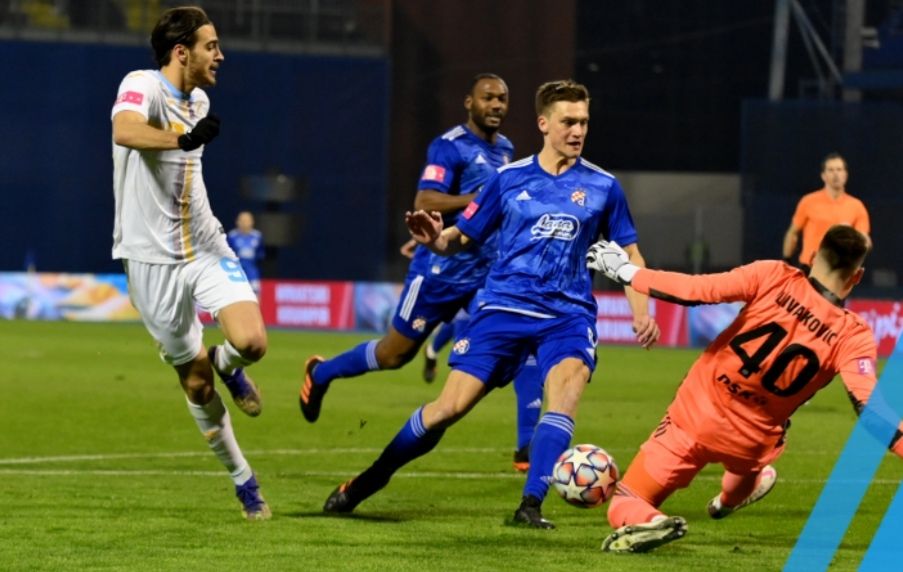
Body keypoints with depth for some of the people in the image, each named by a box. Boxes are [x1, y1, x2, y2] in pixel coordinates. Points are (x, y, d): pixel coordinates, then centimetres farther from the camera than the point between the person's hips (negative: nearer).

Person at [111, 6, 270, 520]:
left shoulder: (198, 101, 8)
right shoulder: (144, 86, -16)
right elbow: (125, 130, -40)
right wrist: (183, 138, -56)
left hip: (206, 247, 5)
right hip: (154, 260, -5)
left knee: (252, 342, -18)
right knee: (196, 381, 3)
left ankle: (228, 364, 19)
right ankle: (242, 479, 20)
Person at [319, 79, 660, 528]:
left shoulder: (602, 187, 4)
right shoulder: (509, 179, 4)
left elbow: (629, 254, 12)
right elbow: (462, 237, 9)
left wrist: (641, 313, -1)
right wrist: (435, 239, -14)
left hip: (567, 314, 0)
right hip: (503, 306, 0)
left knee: (567, 384, -30)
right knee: (450, 406, -6)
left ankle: (530, 506, -29)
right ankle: (366, 482, 12)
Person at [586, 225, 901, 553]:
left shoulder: (773, 277, -16)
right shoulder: (853, 337, -15)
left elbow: (695, 290, -18)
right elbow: (871, 409, -23)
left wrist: (624, 271, -7)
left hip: (693, 415, -2)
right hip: (751, 446, 2)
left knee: (624, 508, 6)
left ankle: (650, 522, -26)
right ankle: (730, 499, 67)